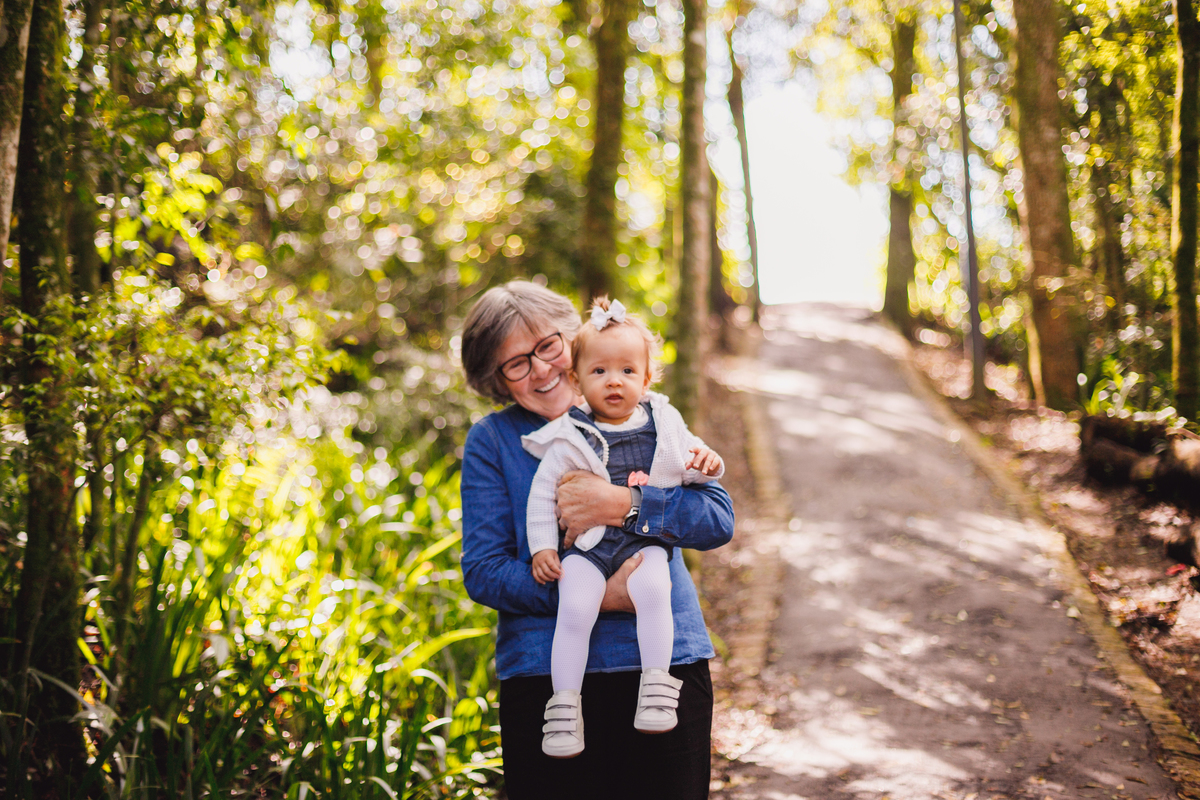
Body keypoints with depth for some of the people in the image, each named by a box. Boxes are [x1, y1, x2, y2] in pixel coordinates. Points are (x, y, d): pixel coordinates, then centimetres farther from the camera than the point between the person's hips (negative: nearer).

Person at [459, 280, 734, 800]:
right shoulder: (491, 441, 4)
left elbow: (718, 519, -2)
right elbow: (483, 572, -4)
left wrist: (621, 504, -18)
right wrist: (599, 597, -15)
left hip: (666, 661, 1)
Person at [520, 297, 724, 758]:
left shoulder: (662, 424, 8)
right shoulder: (570, 438, 1)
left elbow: (689, 459, 17)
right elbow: (542, 490, 5)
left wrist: (705, 464, -8)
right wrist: (542, 547, 0)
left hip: (646, 541, 1)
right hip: (586, 545, -1)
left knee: (652, 591, -30)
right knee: (574, 609, -24)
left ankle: (656, 687, -21)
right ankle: (565, 706, -13)